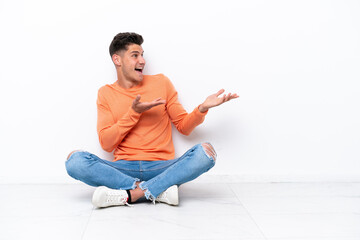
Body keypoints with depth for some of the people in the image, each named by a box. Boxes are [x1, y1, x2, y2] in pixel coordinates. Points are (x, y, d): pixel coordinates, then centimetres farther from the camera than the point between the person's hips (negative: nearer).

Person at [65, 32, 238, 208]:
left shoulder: (161, 83, 10)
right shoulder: (106, 93, 9)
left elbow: (184, 126, 12)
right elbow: (106, 144, -1)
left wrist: (202, 108, -8)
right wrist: (134, 113, -11)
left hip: (162, 167, 0)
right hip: (123, 169, 0)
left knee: (205, 152, -26)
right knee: (75, 160, -26)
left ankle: (128, 195, -29)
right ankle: (160, 190, -27)